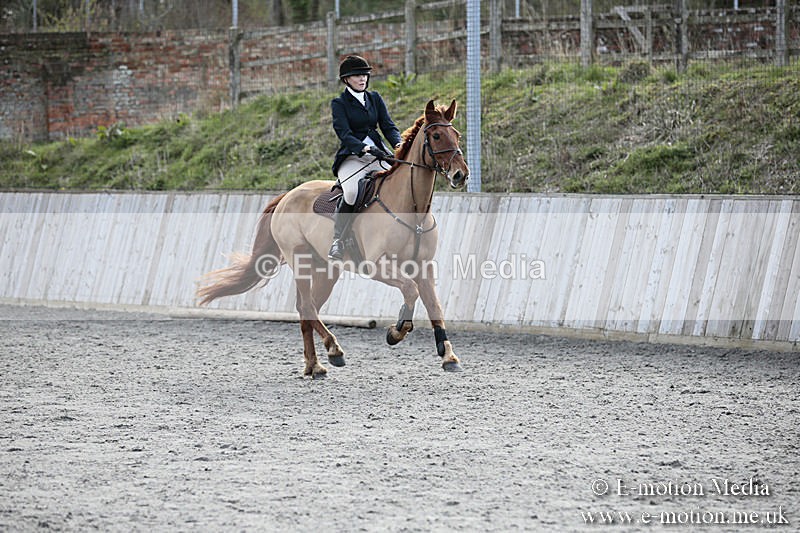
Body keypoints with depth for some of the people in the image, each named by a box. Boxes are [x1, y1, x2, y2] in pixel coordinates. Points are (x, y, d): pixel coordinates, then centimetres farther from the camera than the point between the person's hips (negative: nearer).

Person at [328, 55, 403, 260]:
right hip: (351, 157, -4)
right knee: (352, 191, -35)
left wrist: (398, 144, -14)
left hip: (378, 156, 4)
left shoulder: (375, 98, 16)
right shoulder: (339, 103, 2)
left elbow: (388, 126, 8)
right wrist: (366, 148, -29)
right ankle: (337, 241, -22)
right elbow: (344, 134, -11)